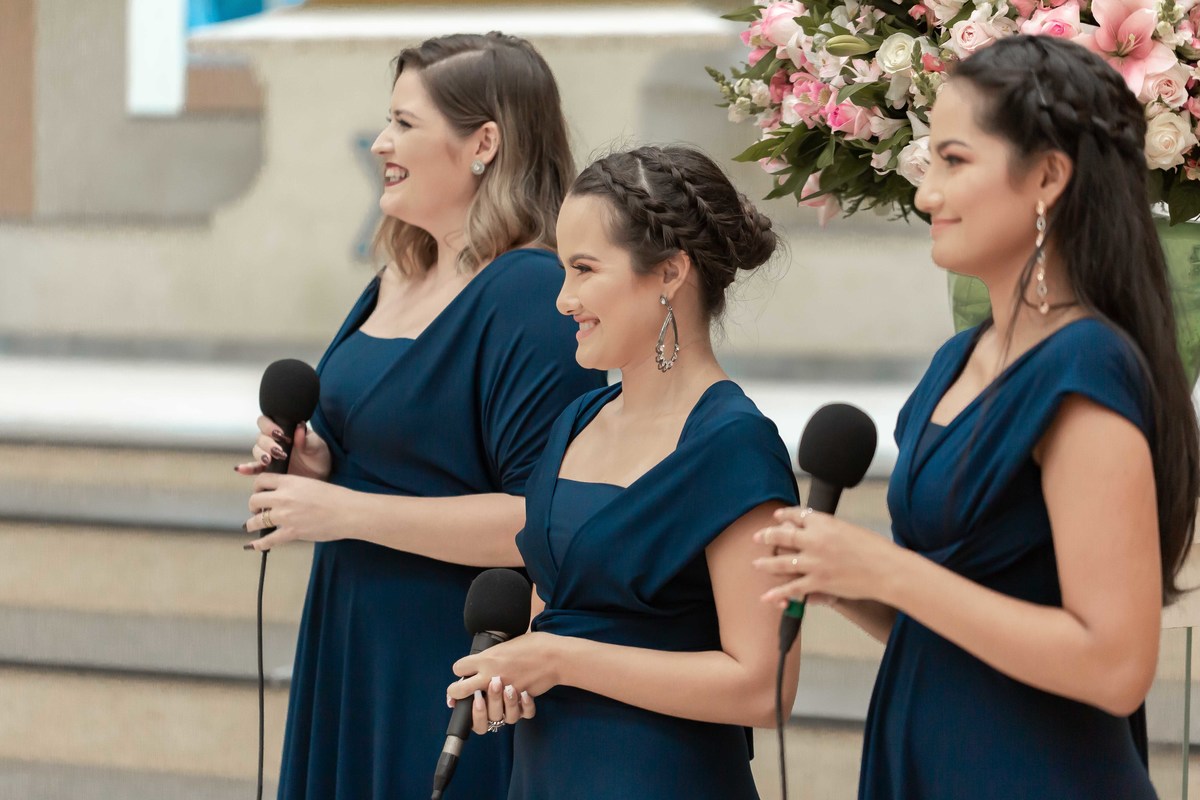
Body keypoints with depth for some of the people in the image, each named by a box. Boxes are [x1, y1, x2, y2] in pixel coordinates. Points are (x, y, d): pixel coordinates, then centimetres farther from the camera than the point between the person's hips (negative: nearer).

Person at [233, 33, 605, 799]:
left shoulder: (531, 297, -17)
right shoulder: (396, 283, 11)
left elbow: (542, 521, -24)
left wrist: (346, 511, -20)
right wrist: (320, 467, 2)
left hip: (457, 669, -9)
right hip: (355, 651, 9)